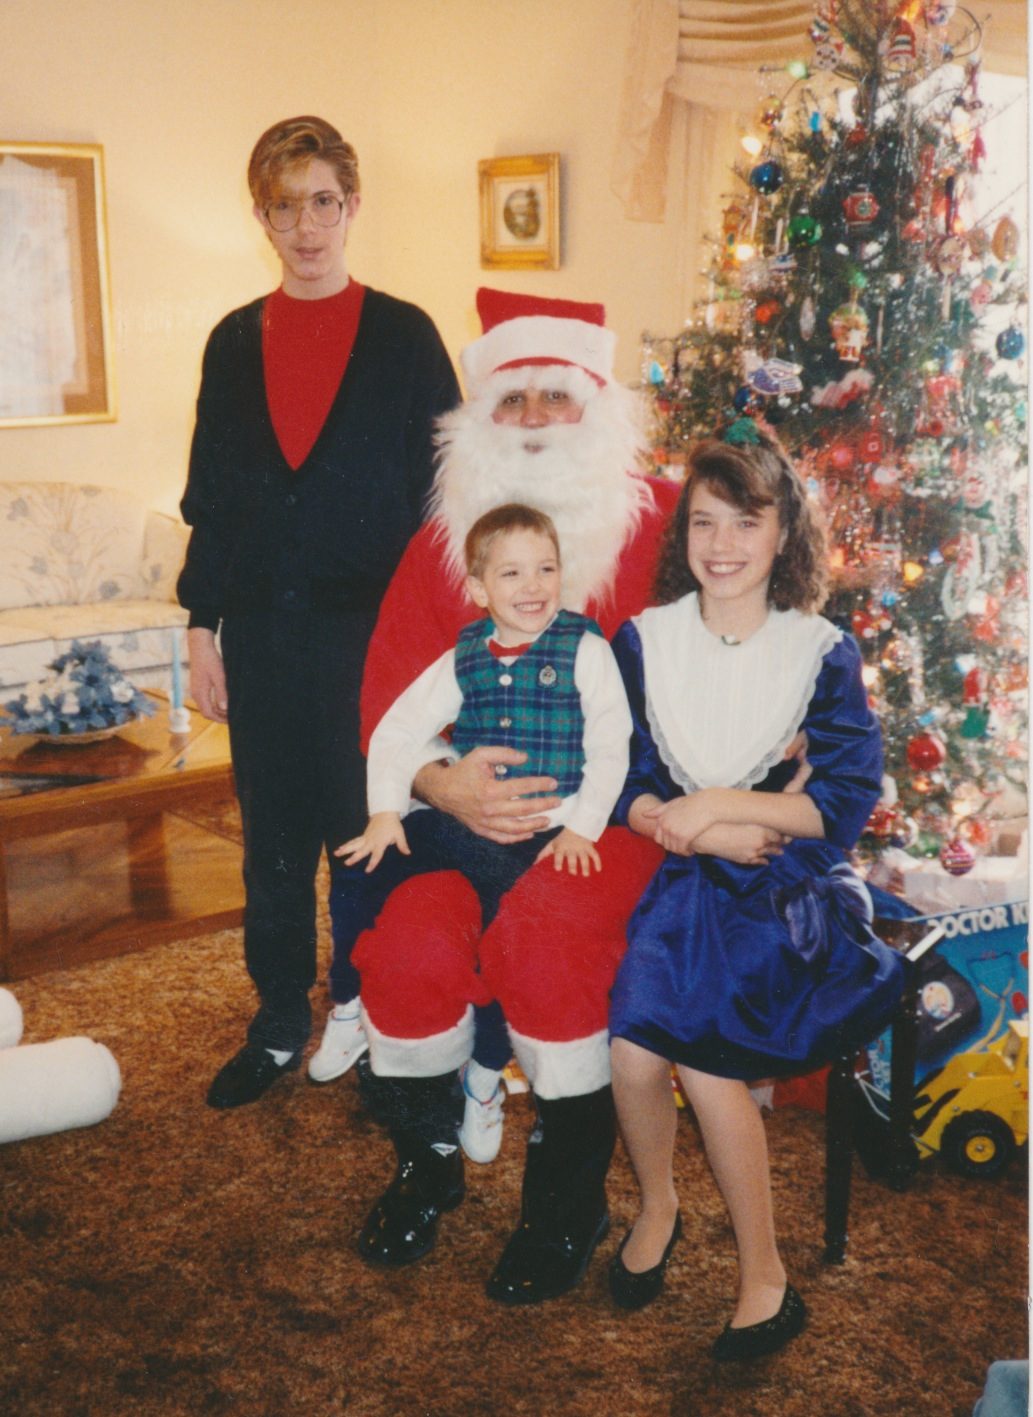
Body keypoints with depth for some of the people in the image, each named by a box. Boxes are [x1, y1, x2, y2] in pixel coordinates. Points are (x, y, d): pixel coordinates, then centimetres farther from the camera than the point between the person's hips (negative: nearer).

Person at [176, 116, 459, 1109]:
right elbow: (210, 498, 10)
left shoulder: (404, 336, 0)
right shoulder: (235, 342, 9)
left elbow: (439, 490, -1)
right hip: (261, 631, 3)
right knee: (273, 837, 12)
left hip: (370, 628, -3)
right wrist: (202, 627, 5)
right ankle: (280, 1022, 27)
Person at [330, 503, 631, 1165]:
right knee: (366, 870, -14)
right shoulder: (464, 658, 9)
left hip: (544, 828, -4)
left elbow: (610, 749, -4)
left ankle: (486, 1073, -2)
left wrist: (580, 828, -13)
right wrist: (386, 812, -4)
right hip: (460, 818, 4)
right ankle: (351, 1003, 11)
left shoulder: (585, 650, -1)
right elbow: (397, 731, 8)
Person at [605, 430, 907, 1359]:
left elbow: (848, 800, -6)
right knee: (637, 1042, -23)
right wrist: (678, 825, -15)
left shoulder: (822, 652, 0)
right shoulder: (645, 637, 5)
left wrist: (721, 806, -14)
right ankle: (656, 1205, 10)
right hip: (672, 874, 2)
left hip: (787, 882, -2)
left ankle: (763, 1272, -5)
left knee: (674, 1032, -25)